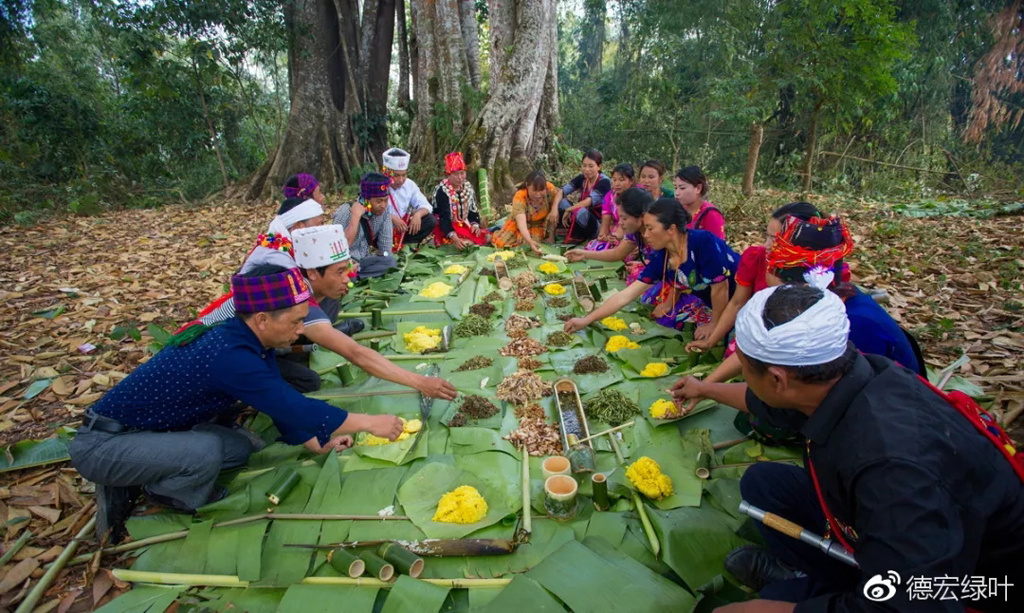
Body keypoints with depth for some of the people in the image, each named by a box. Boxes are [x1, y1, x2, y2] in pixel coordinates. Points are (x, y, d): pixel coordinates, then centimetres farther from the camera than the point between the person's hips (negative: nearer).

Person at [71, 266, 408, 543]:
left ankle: (132, 484, 12)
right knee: (206, 452, -30)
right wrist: (370, 422, -24)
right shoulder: (229, 355, -33)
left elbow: (286, 405, 4)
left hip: (152, 429, 9)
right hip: (101, 444, -9)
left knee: (241, 448, 3)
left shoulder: (250, 342, -4)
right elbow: (294, 408, -33)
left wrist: (320, 444, 2)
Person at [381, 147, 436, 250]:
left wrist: (418, 214, -20)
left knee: (431, 220, -11)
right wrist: (392, 218, -32)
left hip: (403, 228, 5)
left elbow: (425, 205, 2)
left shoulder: (409, 184, 2)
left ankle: (400, 244, -15)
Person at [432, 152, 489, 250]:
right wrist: (454, 238, -37)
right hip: (447, 229, -6)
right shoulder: (442, 191, -16)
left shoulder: (468, 187, 4)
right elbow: (443, 217, -24)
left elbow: (473, 210, 10)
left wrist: (475, 225, -13)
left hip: (464, 226, 7)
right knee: (464, 242, -32)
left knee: (487, 237, -9)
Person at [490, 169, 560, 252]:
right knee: (501, 243, -17)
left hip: (540, 224, 3)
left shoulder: (548, 188, -27)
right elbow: (521, 223, -46)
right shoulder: (519, 197, -35)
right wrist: (530, 241, -63)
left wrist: (554, 208, -30)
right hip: (519, 222, -3)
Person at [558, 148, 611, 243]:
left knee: (581, 212, -37)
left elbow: (590, 200, -28)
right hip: (581, 223, 6)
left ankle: (574, 237, -12)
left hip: (598, 222, -5)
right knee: (561, 201, -16)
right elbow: (562, 191, -11)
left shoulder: (604, 182, -14)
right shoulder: (581, 178, 1)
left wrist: (568, 209, -31)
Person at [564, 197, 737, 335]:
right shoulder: (660, 258, -12)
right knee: (665, 318, 1)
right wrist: (586, 320, -13)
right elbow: (626, 295, -11)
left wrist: (714, 324, -12)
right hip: (708, 301, 6)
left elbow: (720, 288, -25)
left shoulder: (704, 242, -33)